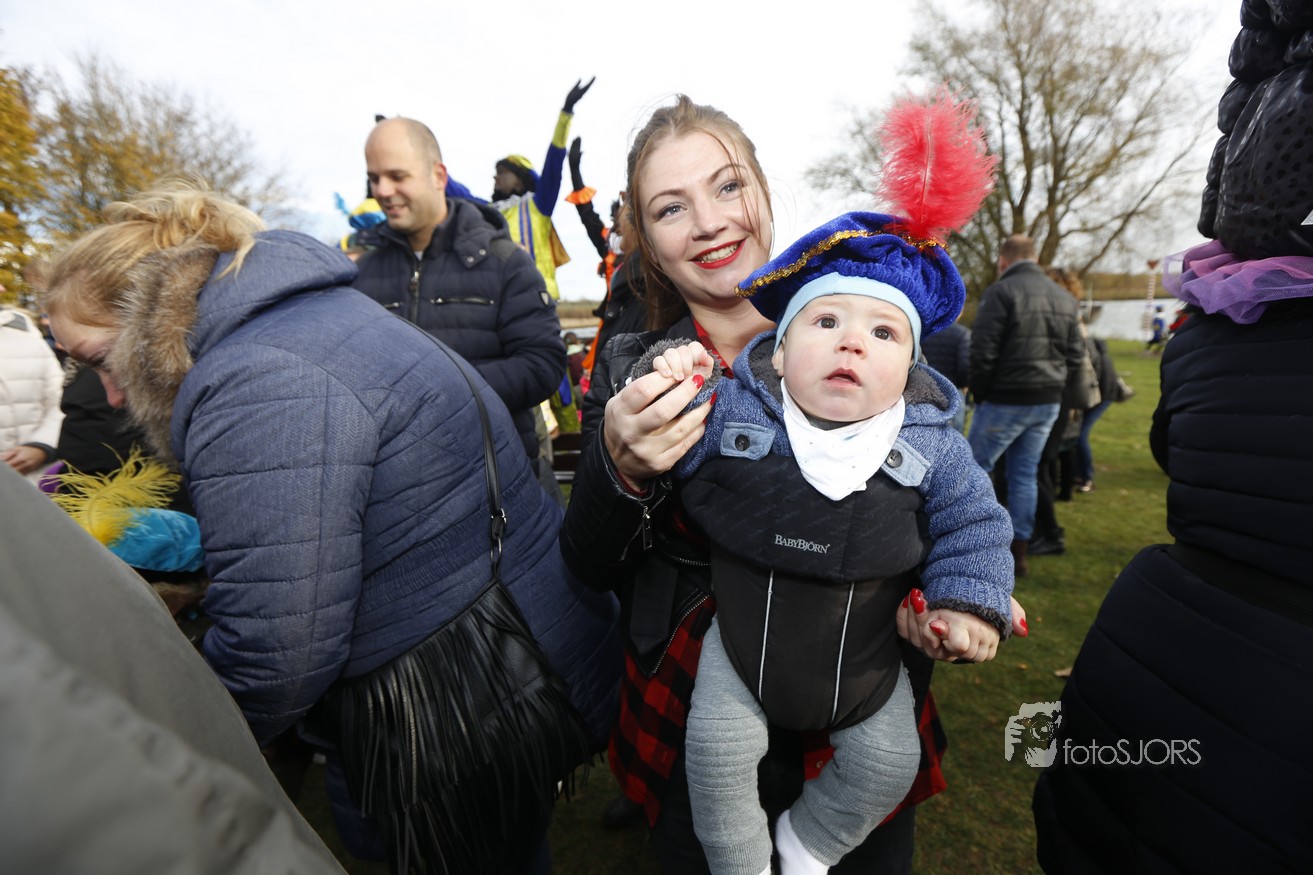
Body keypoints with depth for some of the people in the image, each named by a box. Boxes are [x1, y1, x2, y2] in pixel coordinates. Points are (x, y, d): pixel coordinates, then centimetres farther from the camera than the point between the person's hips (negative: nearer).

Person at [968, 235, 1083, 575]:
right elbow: (1075, 356, 13)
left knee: (976, 468, 4)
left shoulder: (1001, 291, -10)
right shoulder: (1065, 298, 14)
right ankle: (1018, 552, 19)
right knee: (1025, 473, 13)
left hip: (1005, 401, -7)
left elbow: (982, 352, -15)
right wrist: (1055, 391, 16)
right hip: (1048, 404, 7)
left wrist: (979, 394, -4)